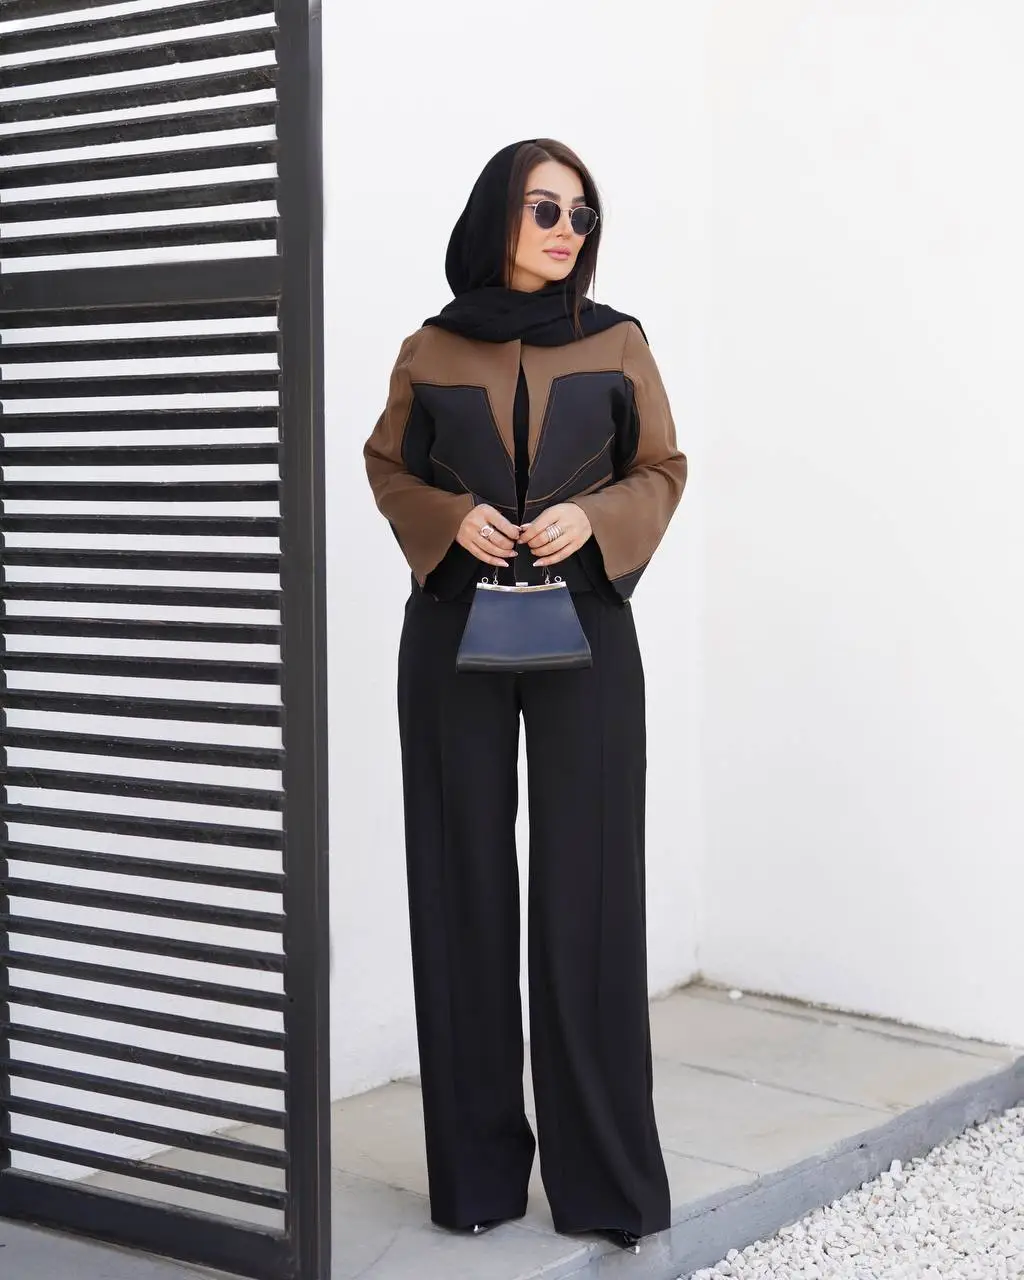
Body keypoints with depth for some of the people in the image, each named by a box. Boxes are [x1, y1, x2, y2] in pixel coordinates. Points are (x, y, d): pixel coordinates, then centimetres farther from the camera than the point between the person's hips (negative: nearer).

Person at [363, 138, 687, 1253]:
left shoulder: (617, 344, 3)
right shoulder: (430, 352, 4)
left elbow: (662, 468, 9)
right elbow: (387, 465, 13)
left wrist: (594, 518, -11)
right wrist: (451, 520, -7)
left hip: (584, 630, 0)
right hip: (456, 633, 1)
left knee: (588, 887, -2)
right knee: (466, 887, 3)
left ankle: (604, 1173, 7)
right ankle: (478, 1164, 14)